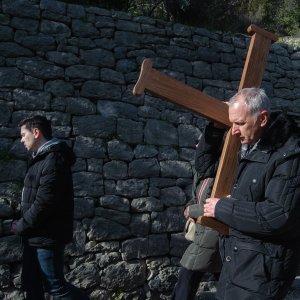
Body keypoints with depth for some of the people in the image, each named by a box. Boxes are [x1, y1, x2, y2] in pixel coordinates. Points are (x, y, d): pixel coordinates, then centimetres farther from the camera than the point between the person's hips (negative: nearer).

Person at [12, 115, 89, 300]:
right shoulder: (42, 158, 13)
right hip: (35, 236, 10)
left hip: (47, 236, -10)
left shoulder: (54, 160, -20)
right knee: (31, 284, 17)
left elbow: (44, 204, -24)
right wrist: (23, 226, 7)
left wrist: (20, 227, -13)